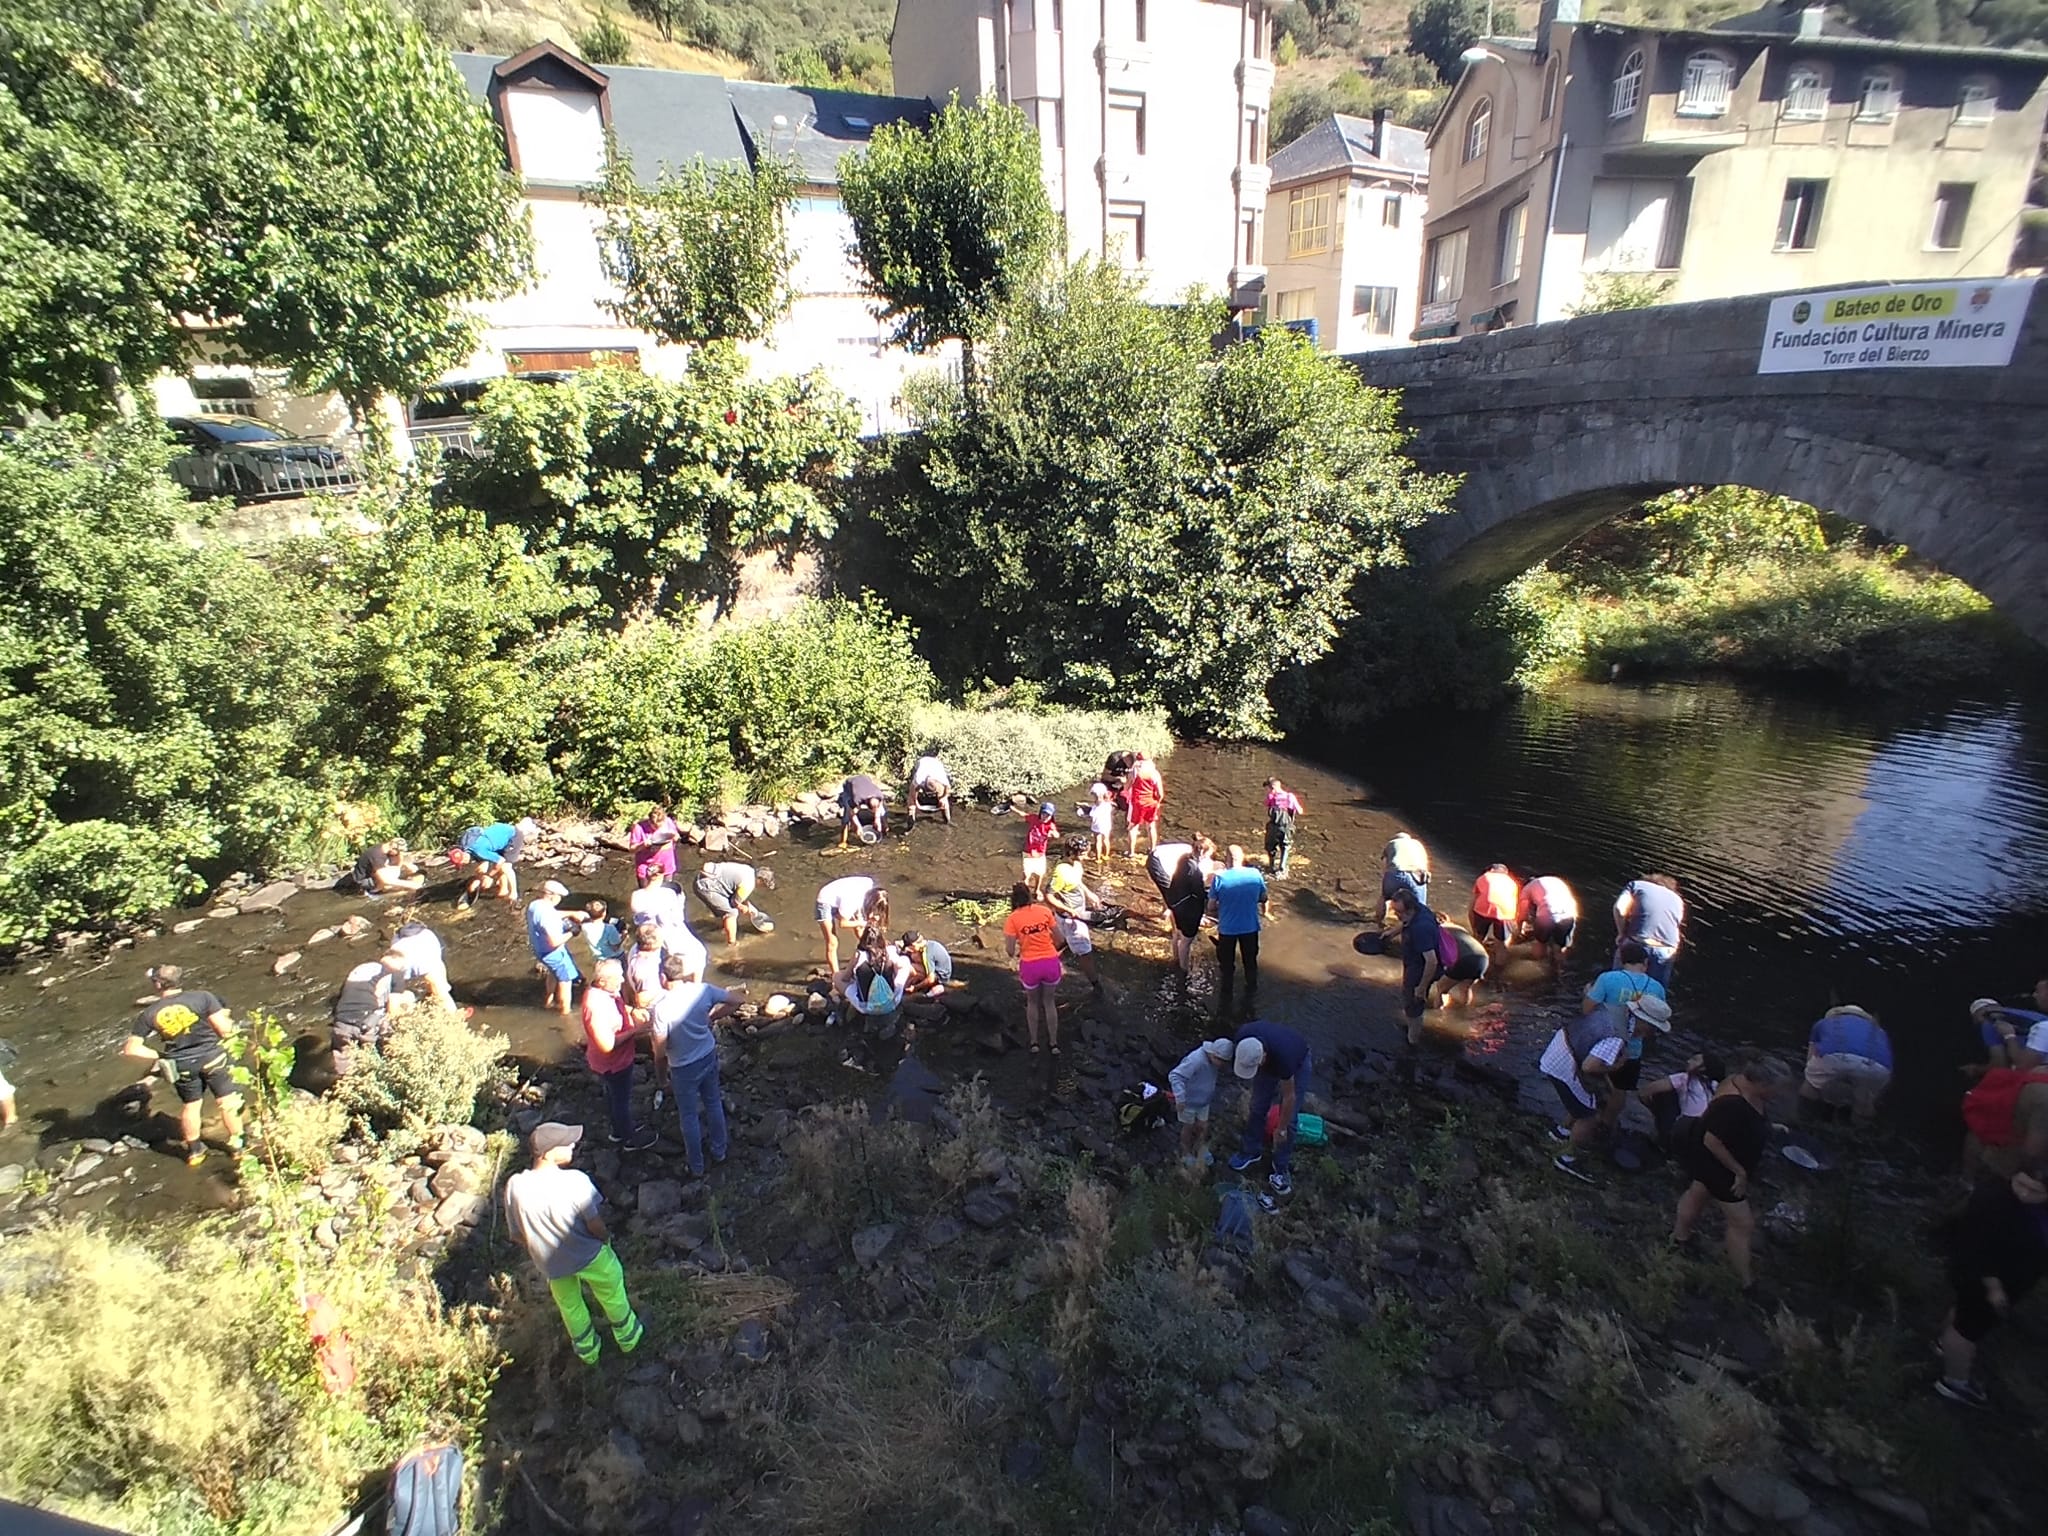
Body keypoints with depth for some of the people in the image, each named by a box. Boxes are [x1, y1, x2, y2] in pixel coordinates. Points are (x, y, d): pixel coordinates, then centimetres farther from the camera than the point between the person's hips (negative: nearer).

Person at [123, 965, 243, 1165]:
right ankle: (237, 1143, 23)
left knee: (190, 1105, 21)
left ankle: (194, 1150, 35)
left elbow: (131, 1049, -5)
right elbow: (224, 1029, -15)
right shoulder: (202, 998, -13)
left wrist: (158, 1055, 8)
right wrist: (228, 1019, 7)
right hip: (211, 1056, -2)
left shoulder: (148, 1014, -5)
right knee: (227, 1100, 12)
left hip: (180, 1065, 2)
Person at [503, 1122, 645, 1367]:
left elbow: (518, 1234, -7)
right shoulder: (575, 1181, -34)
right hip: (590, 1255, -3)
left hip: (552, 1264, 3)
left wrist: (539, 1254, 12)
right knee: (612, 1296, 27)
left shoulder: (515, 1187, -23)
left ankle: (588, 1351, 53)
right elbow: (595, 1225, -21)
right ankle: (628, 1339, 49)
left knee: (570, 1307, 31)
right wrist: (605, 1238, 2)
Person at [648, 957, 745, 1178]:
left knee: (689, 1116, 16)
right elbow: (735, 1001, -4)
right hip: (709, 1057, 4)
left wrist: (660, 1069, 1)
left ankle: (697, 1168, 33)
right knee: (714, 1104, 25)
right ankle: (719, 1152, 43)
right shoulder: (703, 990, -16)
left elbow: (660, 1050, -19)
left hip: (684, 1068, -4)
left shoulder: (662, 1006, -27)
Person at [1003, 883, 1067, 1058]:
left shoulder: (1012, 919, -8)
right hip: (1051, 962, 2)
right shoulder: (1045, 911, -2)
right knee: (1049, 1002, 23)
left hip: (1030, 965, -2)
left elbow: (1011, 951, -9)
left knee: (1032, 1002, 25)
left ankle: (1034, 1042, 33)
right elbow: (1059, 939, 4)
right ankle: (1054, 1043, 31)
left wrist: (1016, 954, 14)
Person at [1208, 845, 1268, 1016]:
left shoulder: (1219, 877, -18)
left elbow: (1211, 909, -10)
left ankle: (1224, 1006, 27)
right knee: (1251, 964, 22)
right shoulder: (1255, 874, -11)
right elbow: (1263, 900, 5)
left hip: (1227, 929, -2)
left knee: (1226, 967, 16)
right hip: (1250, 928, 2)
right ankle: (1250, 1002, 37)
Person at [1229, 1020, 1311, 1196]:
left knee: (1289, 1118, -5)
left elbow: (1289, 1096, -28)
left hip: (1297, 1062, -4)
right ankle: (1251, 1150, 26)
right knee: (1257, 1108, 7)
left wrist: (1281, 1129, -16)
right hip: (1269, 1063, 4)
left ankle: (1282, 1165, 12)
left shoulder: (1282, 1056, -44)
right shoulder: (1242, 1040, -34)